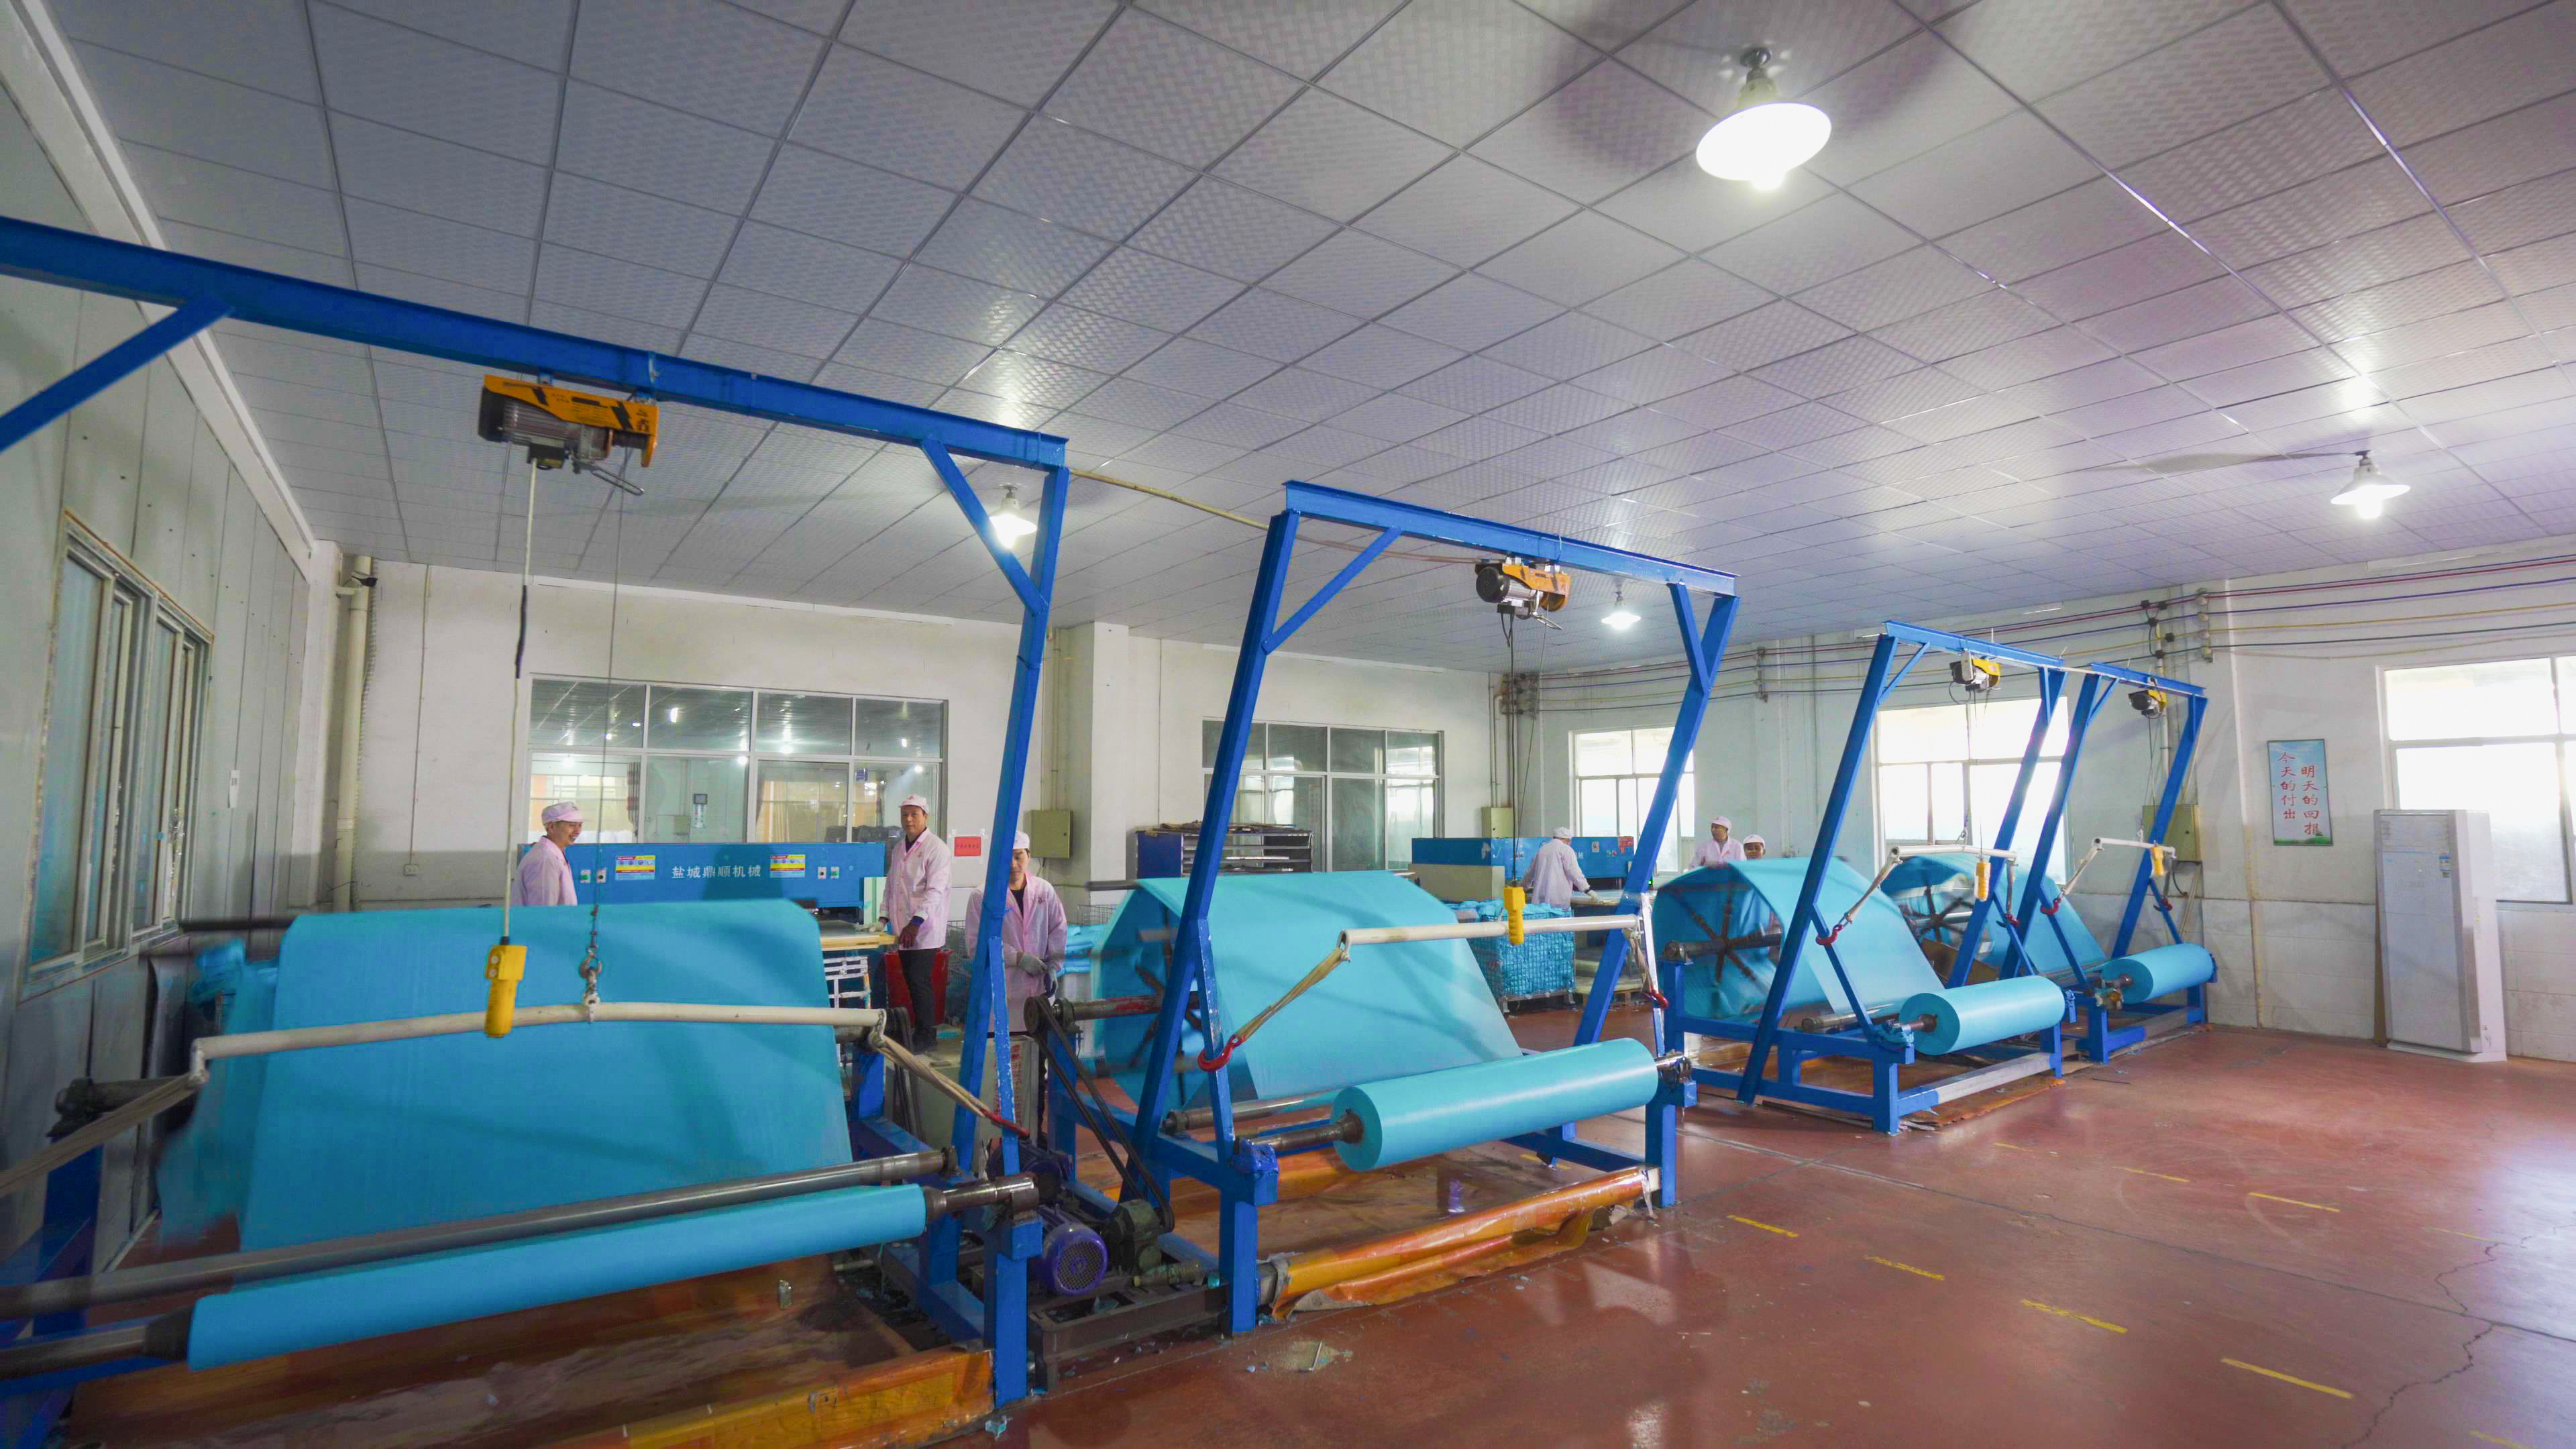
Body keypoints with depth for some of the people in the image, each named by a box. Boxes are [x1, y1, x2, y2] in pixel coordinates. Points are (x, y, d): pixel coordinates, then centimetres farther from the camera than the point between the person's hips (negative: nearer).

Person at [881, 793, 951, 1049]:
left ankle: (927, 1033, 6)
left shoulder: (936, 848, -10)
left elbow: (935, 891, -18)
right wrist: (885, 917, 10)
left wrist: (916, 922, -24)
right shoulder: (898, 848, 14)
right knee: (911, 981, 11)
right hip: (903, 929, 7)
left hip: (925, 930, -7)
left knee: (919, 981, -6)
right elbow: (890, 886, 21)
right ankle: (919, 1027, 21)